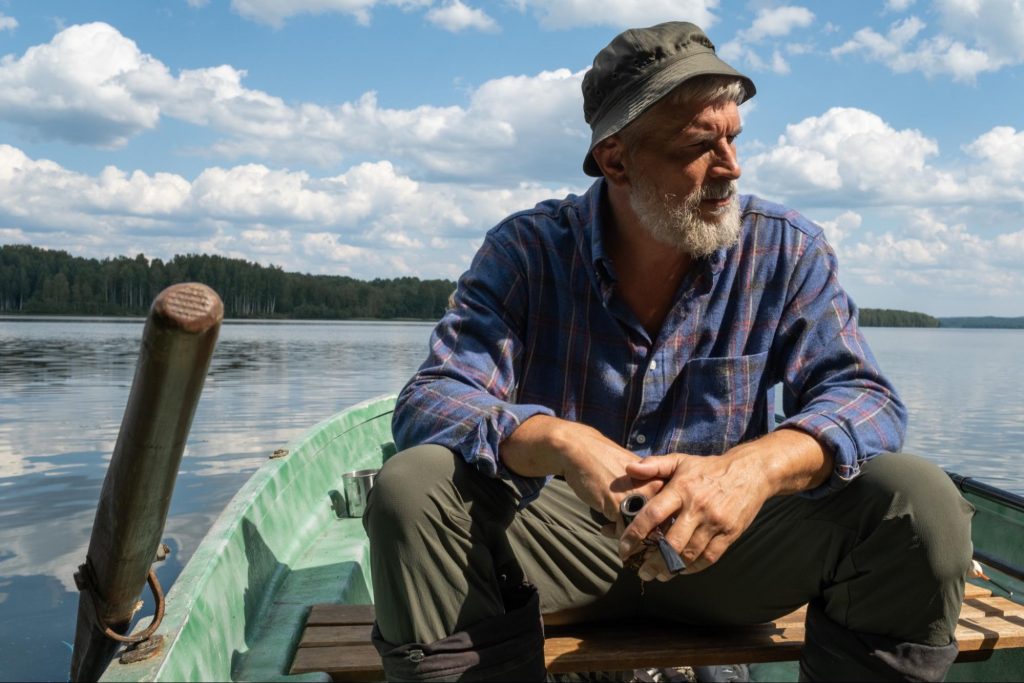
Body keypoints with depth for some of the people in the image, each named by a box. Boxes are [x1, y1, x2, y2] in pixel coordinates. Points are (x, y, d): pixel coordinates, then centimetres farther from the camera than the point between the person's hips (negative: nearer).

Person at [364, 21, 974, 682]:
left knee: (920, 501, -22)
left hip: (727, 542, 1)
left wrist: (759, 465, -36)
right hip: (561, 537, -1)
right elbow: (430, 403, -17)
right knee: (411, 488, -28)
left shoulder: (786, 250, -5)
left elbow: (863, 398, -12)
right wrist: (564, 444, -38)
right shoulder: (527, 250, -9)